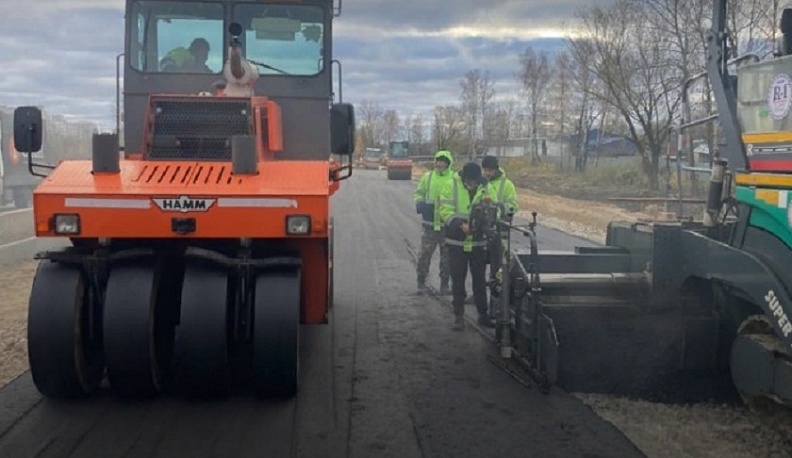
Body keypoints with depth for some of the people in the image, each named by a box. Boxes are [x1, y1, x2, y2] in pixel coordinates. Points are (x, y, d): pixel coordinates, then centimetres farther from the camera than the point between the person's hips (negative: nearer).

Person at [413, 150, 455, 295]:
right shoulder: (428, 177, 5)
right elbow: (418, 192, 14)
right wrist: (419, 202, -8)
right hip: (429, 223, 0)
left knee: (446, 256, 9)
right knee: (425, 253, 0)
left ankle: (444, 284, 20)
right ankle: (421, 283, 12)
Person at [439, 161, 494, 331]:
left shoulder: (484, 188, 1)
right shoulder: (451, 186, -7)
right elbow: (445, 211, -13)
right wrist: (460, 224, -27)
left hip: (478, 242, 2)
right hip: (457, 242, -2)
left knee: (480, 279, 12)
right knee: (458, 280, 4)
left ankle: (483, 314, 24)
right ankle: (459, 315, 14)